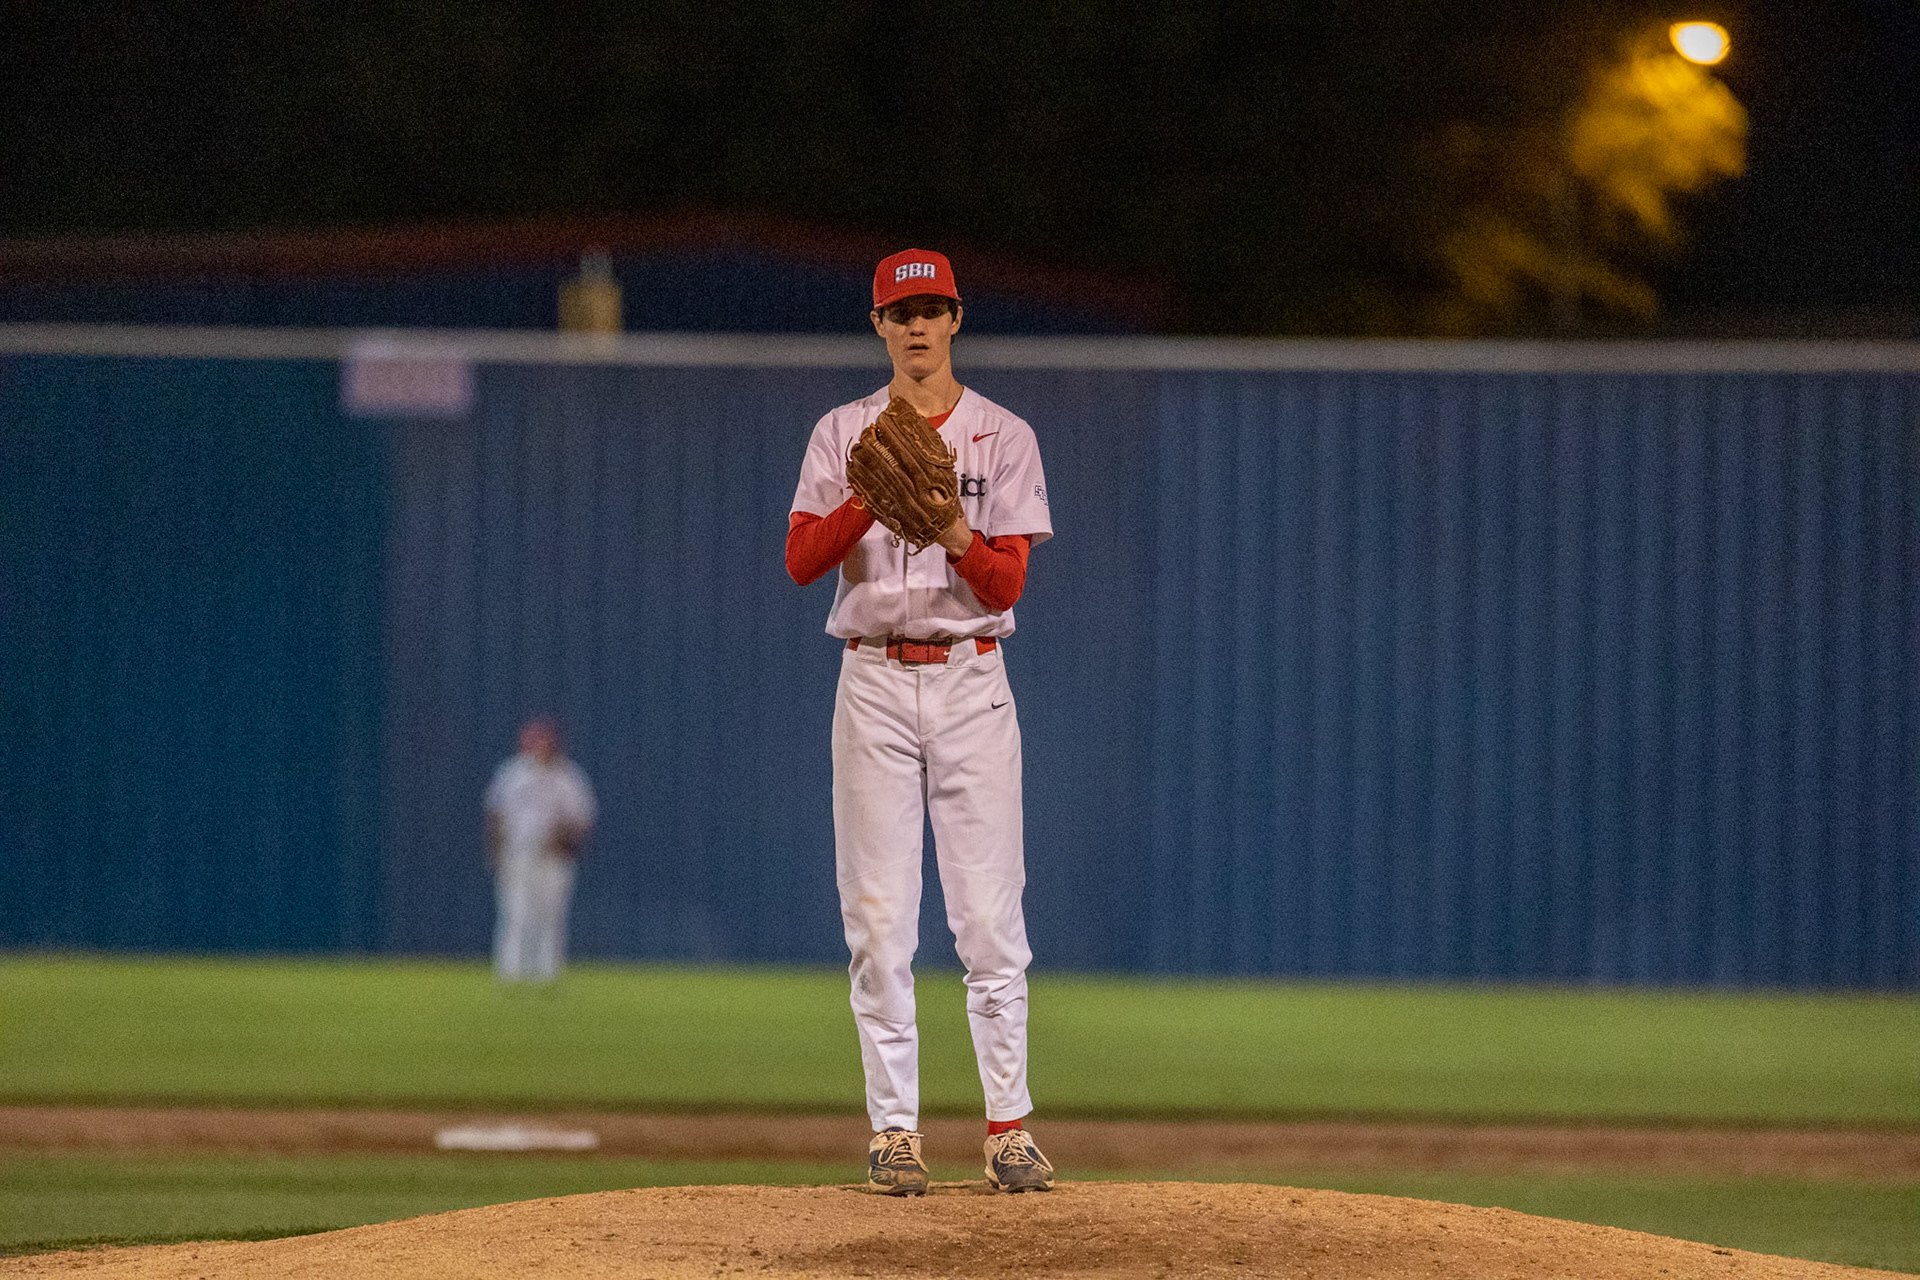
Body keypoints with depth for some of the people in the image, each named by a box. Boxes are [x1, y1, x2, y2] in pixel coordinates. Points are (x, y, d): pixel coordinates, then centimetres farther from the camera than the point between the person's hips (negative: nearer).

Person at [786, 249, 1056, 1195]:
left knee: (989, 912, -5)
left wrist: (956, 533, -23)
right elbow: (802, 560, -4)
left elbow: (1005, 585, -3)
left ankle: (1008, 1127, -1)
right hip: (875, 682, 1)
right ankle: (894, 1128, 1)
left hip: (971, 681, -1)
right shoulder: (844, 436, 8)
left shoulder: (1004, 438, 5)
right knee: (879, 915, -2)